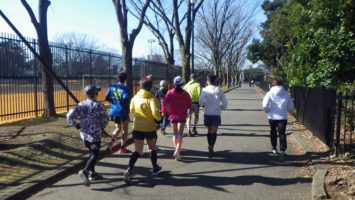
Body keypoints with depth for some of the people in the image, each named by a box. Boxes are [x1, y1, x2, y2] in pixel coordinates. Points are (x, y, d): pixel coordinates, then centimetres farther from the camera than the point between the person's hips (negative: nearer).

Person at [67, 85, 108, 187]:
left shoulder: (81, 105, 3)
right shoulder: (99, 105, -9)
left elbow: (69, 116, -4)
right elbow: (105, 119, -7)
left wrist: (76, 125, 8)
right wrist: (102, 126, 13)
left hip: (83, 134, 6)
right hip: (94, 134, -6)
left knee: (92, 152, 20)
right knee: (95, 155, 0)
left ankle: (92, 173, 23)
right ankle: (85, 171, -21)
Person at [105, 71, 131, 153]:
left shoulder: (112, 87, 3)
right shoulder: (124, 88, -13)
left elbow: (106, 98, 4)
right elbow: (125, 100, -23)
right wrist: (127, 109, -8)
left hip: (113, 112, 5)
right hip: (123, 112, -5)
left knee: (118, 128, 22)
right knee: (125, 130, 11)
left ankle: (112, 140, -5)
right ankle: (122, 148, 13)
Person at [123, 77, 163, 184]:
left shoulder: (135, 97, 1)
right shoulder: (152, 98, -14)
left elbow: (131, 110, 15)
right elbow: (155, 112, -28)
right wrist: (159, 118, -8)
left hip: (137, 128, 3)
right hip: (150, 128, -3)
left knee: (138, 151, 3)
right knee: (152, 148, 20)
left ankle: (129, 169, -19)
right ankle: (155, 168, 36)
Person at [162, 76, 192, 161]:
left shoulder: (170, 92, -2)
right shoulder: (185, 94, -2)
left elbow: (164, 102, -11)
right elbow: (190, 104, 4)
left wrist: (163, 112, 1)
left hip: (173, 116, 2)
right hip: (182, 116, -2)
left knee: (175, 133, 18)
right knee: (180, 134, -3)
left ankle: (176, 150, 27)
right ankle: (177, 151, -18)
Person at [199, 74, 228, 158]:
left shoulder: (205, 90, -3)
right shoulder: (219, 90, 1)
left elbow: (201, 100, -18)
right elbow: (225, 104, 1)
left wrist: (203, 105, 3)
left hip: (207, 113, 1)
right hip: (216, 114, -1)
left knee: (209, 131, 17)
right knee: (214, 132, -2)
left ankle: (210, 148, 25)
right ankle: (211, 148, -22)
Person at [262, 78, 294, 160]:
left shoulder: (270, 94, -9)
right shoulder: (286, 94, -1)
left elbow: (265, 106, -14)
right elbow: (291, 107, 6)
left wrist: (267, 111, 7)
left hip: (272, 117, 0)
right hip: (283, 117, 0)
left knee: (273, 132, 20)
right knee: (282, 134, 0)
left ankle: (274, 148, 32)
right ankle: (282, 150, -14)